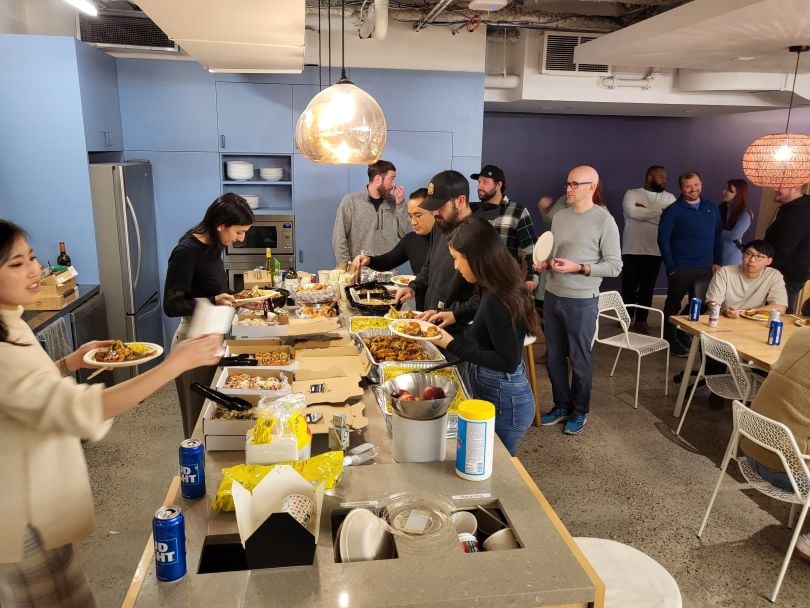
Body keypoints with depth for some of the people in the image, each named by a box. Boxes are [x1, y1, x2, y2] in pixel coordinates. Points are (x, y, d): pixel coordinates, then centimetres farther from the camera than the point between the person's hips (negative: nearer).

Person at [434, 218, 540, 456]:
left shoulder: (496, 301, -26)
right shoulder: (497, 291, 2)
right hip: (501, 394, 9)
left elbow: (508, 362, -23)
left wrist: (452, 344, -21)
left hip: (503, 402, -9)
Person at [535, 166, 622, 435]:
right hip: (553, 296, 6)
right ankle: (561, 406, 31)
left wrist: (578, 268, -21)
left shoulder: (604, 221, -10)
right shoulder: (560, 216, 7)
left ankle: (579, 411, 25)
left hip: (582, 301, -6)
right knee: (554, 355, 14)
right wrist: (544, 264, -5)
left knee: (580, 358, 7)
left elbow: (614, 266, -11)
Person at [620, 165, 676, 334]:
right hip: (632, 249, -2)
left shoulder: (669, 197, 8)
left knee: (647, 287, 5)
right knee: (629, 286, 4)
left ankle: (641, 320, 15)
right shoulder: (632, 194, -1)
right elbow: (633, 212, -20)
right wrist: (659, 210, -13)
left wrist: (645, 211, -13)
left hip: (655, 251, 2)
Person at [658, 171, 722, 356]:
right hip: (681, 268, -4)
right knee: (673, 305, 4)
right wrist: (671, 267, -13)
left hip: (705, 268, 5)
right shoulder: (673, 210, -6)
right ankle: (671, 341, 15)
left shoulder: (711, 208, 10)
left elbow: (718, 236, 15)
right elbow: (663, 239, -9)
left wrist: (717, 262, 8)